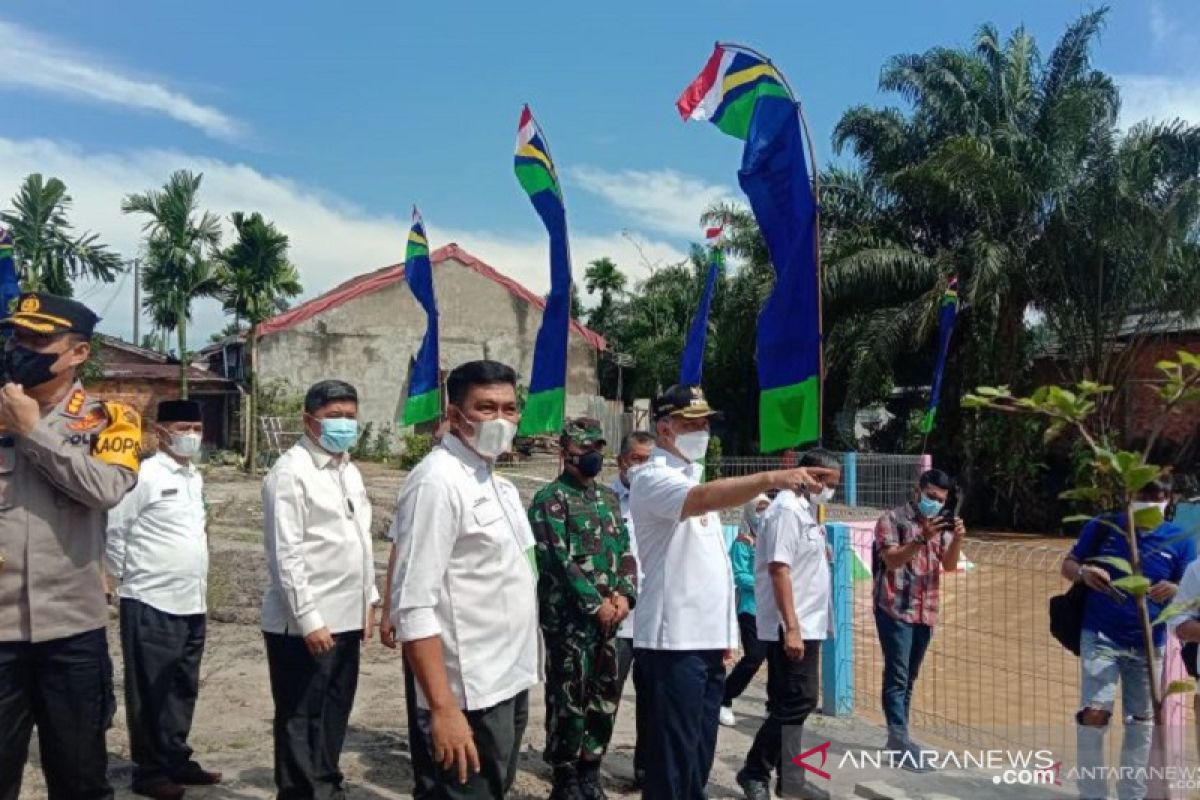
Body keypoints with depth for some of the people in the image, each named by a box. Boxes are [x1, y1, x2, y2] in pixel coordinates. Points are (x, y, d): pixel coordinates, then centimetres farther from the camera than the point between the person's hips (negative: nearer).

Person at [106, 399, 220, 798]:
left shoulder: (195, 477, 11)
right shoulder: (144, 476, -13)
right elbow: (111, 530, -12)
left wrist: (197, 582, 14)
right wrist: (126, 576, -3)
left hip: (192, 603, 7)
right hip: (151, 604, -7)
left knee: (183, 689, 15)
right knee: (150, 693, 5)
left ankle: (176, 760, 28)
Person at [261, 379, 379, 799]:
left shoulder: (349, 471, 12)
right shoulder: (291, 472, -13)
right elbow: (285, 555, -18)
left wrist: (368, 601, 15)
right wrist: (309, 619, -19)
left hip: (346, 619, 8)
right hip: (304, 624, -8)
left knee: (335, 713, 19)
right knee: (300, 719, 6)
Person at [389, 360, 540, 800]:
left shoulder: (493, 480, 9)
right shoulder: (438, 481, -18)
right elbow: (413, 607, -22)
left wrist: (520, 669, 16)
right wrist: (443, 709, -26)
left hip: (510, 681, 9)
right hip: (474, 692, -9)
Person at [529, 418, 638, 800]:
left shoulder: (609, 499, 14)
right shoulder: (550, 499, -8)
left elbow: (625, 551, 13)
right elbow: (558, 559, -15)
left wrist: (625, 594, -4)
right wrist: (596, 603, -15)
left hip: (609, 616, 7)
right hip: (569, 617, -7)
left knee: (605, 700, 12)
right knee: (568, 701, 1)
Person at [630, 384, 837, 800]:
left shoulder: (693, 478, 18)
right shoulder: (653, 478, -11)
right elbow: (706, 497, -34)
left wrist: (725, 632, 18)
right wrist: (772, 478, -46)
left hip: (708, 638, 9)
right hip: (674, 641, -9)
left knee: (700, 752, 16)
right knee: (673, 756, -4)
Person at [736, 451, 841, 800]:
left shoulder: (806, 509, 14)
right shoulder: (787, 510, -16)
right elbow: (779, 569, -22)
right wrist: (791, 627, -25)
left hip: (807, 625, 10)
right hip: (791, 628, -10)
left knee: (796, 703, 14)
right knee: (793, 704, -4)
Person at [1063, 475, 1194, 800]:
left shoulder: (1180, 540, -1)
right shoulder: (1103, 527, -5)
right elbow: (1067, 565, 2)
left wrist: (1173, 590, -26)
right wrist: (1083, 572, -22)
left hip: (1148, 644, 3)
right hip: (1101, 636, -2)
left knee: (1141, 720, 13)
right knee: (1094, 712, -12)